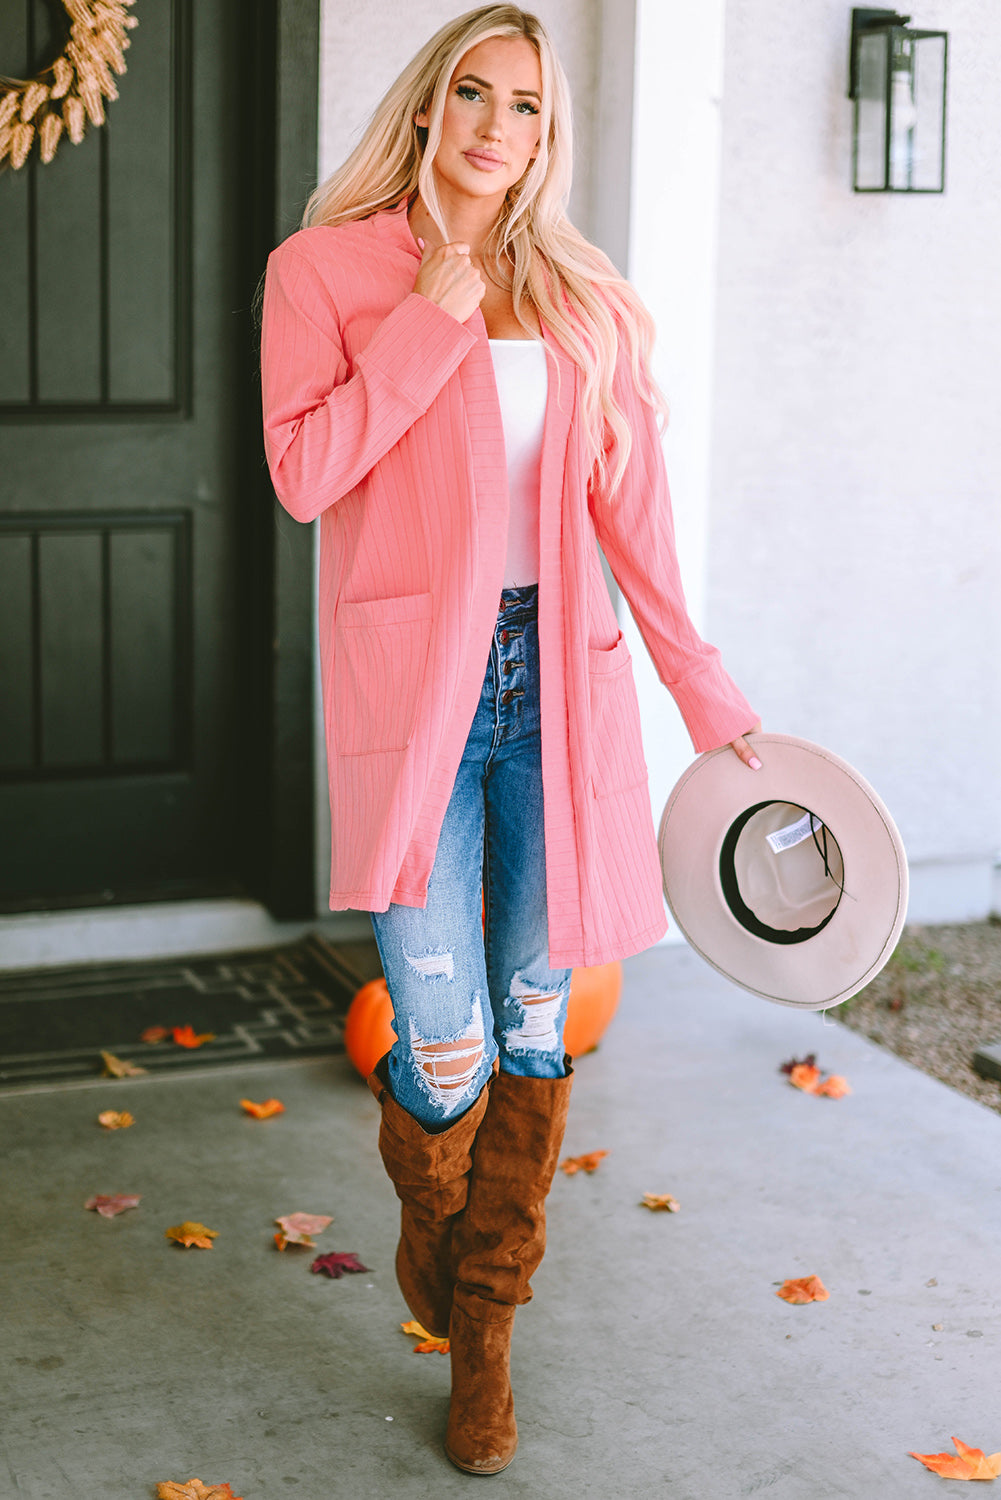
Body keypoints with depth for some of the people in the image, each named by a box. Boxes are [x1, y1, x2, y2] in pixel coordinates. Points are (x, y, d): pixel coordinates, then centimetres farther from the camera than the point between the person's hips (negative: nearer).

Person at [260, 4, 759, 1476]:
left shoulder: (584, 299, 12)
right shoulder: (326, 269, 2)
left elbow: (629, 504, 14)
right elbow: (304, 472, -9)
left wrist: (704, 685, 14)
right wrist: (432, 321, -11)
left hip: (556, 686, 3)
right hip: (413, 690, -3)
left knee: (533, 1035, 6)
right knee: (448, 1059, -6)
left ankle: (483, 1333, 24)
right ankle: (428, 1218, 31)